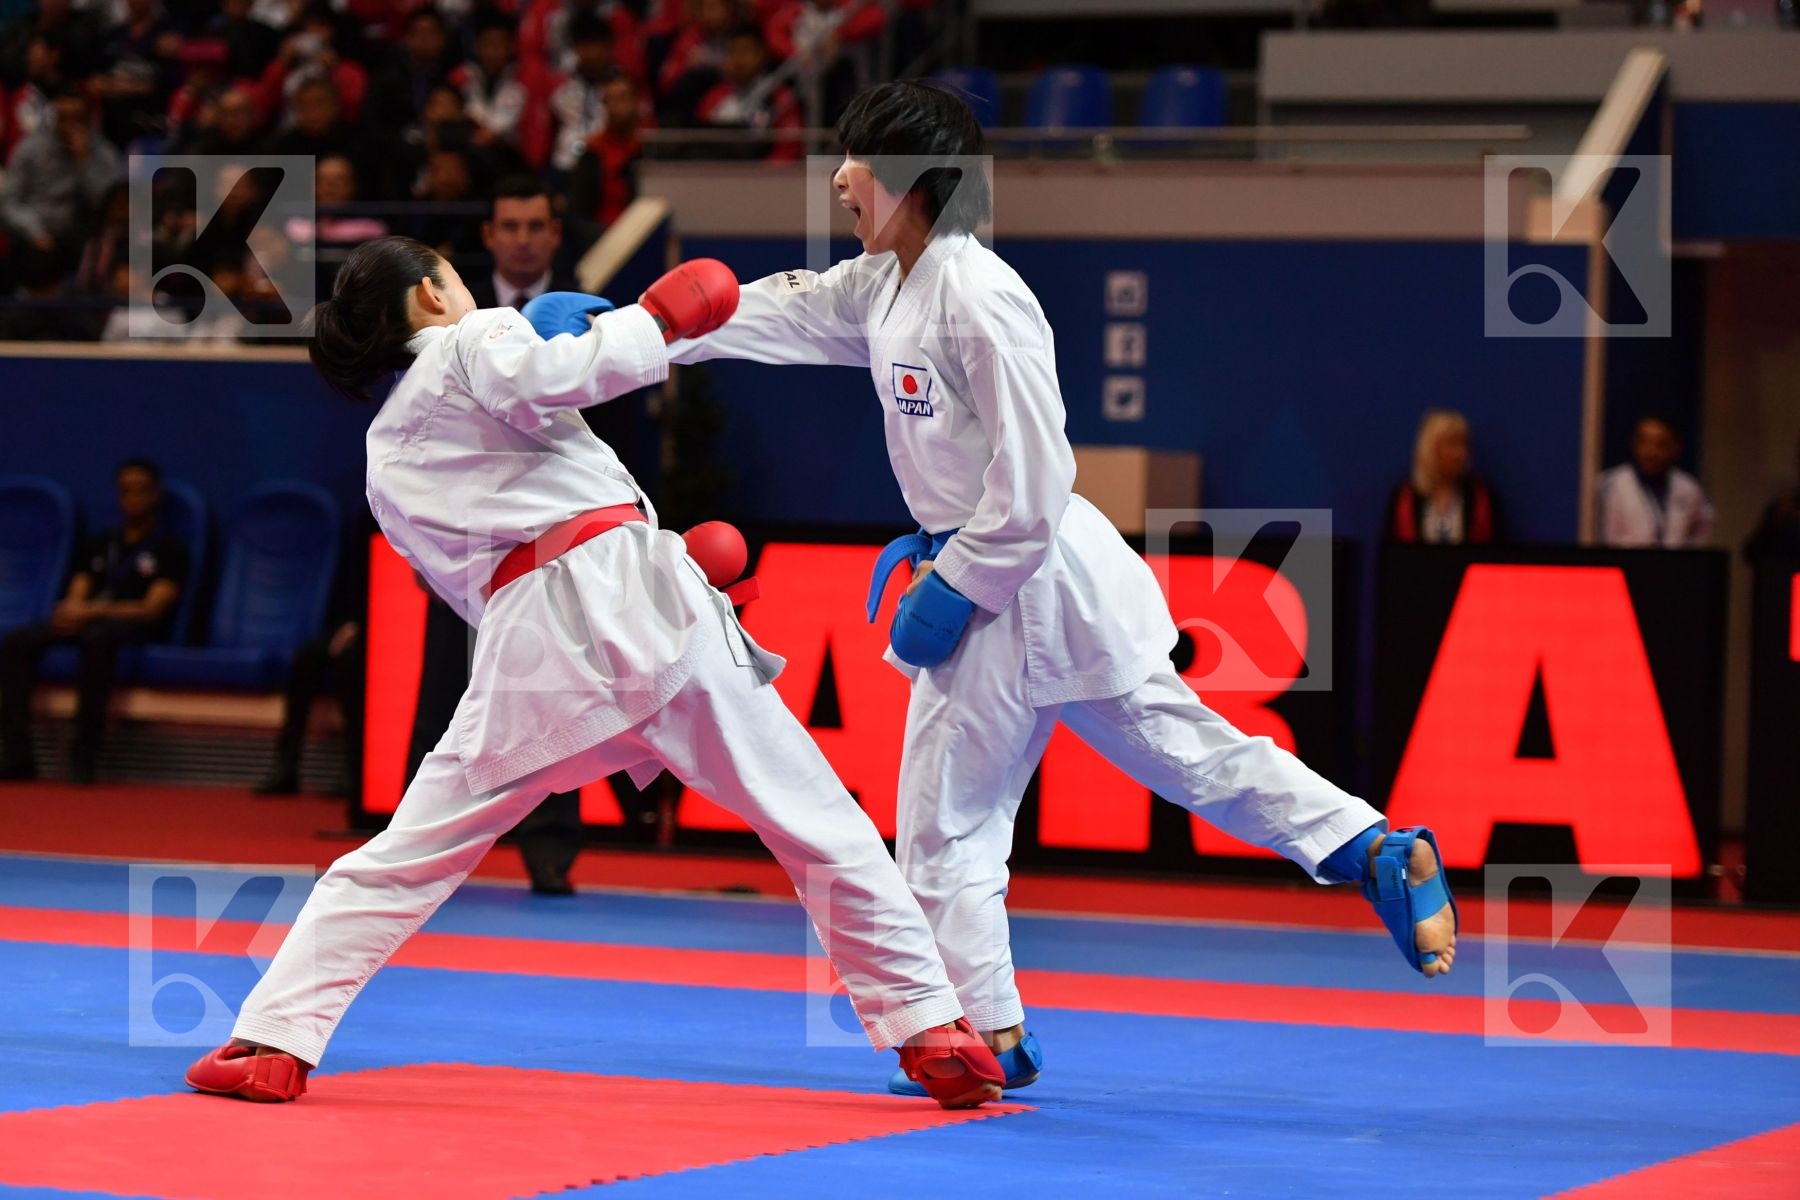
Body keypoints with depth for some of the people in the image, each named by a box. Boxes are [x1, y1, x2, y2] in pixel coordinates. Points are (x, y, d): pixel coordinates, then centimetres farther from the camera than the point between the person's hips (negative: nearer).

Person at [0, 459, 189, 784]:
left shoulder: (169, 549, 7)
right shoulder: (100, 546, 25)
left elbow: (152, 609, -5)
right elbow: (75, 596, 17)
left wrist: (93, 612, -17)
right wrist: (72, 612, -10)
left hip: (133, 626, -6)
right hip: (85, 622, 6)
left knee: (97, 638, -43)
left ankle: (84, 756, -40)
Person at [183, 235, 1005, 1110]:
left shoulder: (386, 463, 26)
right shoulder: (473, 339, 10)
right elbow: (543, 380, -14)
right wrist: (654, 319, -1)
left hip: (525, 644, 3)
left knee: (400, 862, 12)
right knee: (819, 826, 6)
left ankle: (273, 1045, 2)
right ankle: (934, 1035, 7)